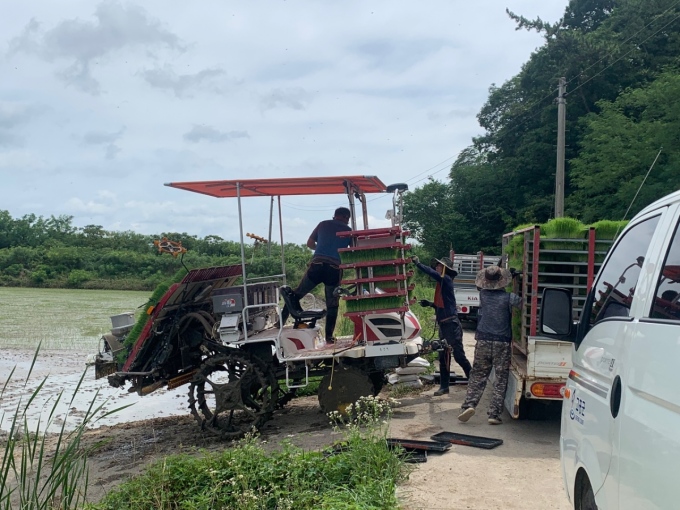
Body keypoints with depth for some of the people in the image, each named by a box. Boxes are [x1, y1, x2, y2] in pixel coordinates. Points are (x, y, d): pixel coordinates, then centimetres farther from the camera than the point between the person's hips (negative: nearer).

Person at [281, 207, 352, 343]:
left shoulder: (323, 224, 15)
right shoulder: (349, 231, 12)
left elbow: (310, 243, 20)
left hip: (317, 265, 1)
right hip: (335, 269, -1)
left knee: (297, 293, 12)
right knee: (332, 304, 9)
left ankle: (281, 321, 7)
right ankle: (329, 336, 9)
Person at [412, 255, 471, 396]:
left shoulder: (446, 280, -10)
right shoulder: (441, 283, 15)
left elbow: (432, 273, -28)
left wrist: (418, 263, -23)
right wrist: (430, 304, 11)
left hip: (452, 324, -9)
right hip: (443, 325, 9)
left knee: (458, 355, -4)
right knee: (443, 357, 11)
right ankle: (444, 386, 17)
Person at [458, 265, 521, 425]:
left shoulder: (483, 295, 3)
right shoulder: (509, 297, -6)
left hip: (483, 341, 2)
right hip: (502, 343, -2)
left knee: (478, 376, 10)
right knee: (500, 380, 3)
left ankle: (469, 405, -7)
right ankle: (494, 414, -1)